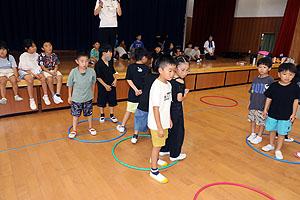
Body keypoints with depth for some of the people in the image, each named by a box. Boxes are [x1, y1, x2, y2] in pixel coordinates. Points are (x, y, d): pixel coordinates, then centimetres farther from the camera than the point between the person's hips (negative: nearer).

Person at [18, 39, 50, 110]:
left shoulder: (36, 54, 1)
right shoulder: (23, 56, -13)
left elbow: (37, 65, 9)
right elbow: (25, 69, -12)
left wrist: (39, 73, -10)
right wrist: (34, 75, -20)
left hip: (36, 70, 4)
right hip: (25, 71, -4)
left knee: (43, 78, -23)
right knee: (30, 81, -33)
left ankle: (45, 96, -7)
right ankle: (31, 100, -22)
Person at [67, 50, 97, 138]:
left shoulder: (92, 71, -16)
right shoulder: (73, 72, -19)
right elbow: (70, 85, -5)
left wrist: (92, 94, 10)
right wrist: (70, 96, 3)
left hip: (88, 98, 1)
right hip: (76, 99, -1)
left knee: (89, 114, 17)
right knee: (76, 115, 14)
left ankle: (90, 127, 40)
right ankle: (74, 130, 34)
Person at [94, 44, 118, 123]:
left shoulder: (110, 63, 3)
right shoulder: (98, 64, -16)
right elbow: (98, 77, -14)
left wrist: (115, 79, -3)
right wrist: (105, 85, -17)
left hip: (111, 86, 5)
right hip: (103, 87, -5)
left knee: (112, 100, 13)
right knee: (101, 101, 11)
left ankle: (112, 115, 30)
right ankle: (102, 115, 31)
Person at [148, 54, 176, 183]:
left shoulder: (168, 84, 2)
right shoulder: (157, 86, -25)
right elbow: (155, 109, -24)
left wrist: (169, 119, 17)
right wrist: (159, 128, -22)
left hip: (164, 122, 8)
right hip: (156, 124, -8)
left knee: (160, 143, 24)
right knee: (157, 145, 6)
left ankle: (154, 158, 50)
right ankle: (154, 171, 24)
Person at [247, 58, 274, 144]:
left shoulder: (270, 80, -9)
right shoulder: (256, 79, 6)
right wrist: (250, 102, 14)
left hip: (263, 106, -5)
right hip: (253, 104, 5)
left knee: (261, 122, 6)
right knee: (252, 119, 15)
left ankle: (259, 136, 22)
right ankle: (253, 133, 32)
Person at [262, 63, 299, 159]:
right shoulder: (274, 86, -8)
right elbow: (269, 98, 1)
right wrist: (265, 110, 2)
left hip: (286, 116, -1)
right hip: (272, 114, 1)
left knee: (281, 133, 8)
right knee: (272, 130, 17)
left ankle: (278, 150, 24)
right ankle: (271, 145, 38)